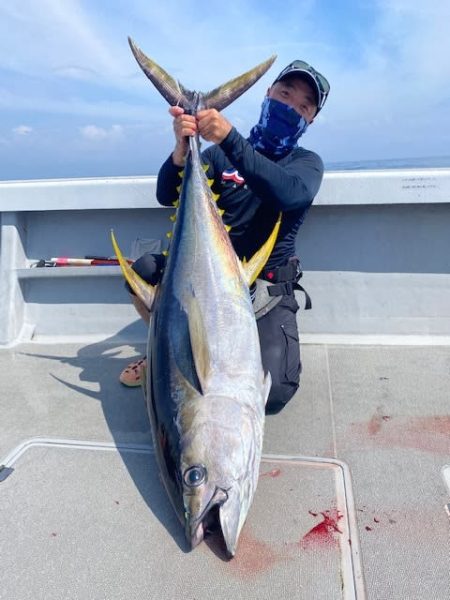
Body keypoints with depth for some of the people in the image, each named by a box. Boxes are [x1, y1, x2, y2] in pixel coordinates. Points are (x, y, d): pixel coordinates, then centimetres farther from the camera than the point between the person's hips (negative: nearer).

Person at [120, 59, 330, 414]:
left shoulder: (306, 163, 4)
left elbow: (288, 193, -22)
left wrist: (230, 139, -32)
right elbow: (167, 196, -3)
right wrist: (181, 148, -23)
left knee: (273, 391, -23)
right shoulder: (221, 152, 8)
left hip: (266, 288, -2)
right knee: (144, 271, -26)